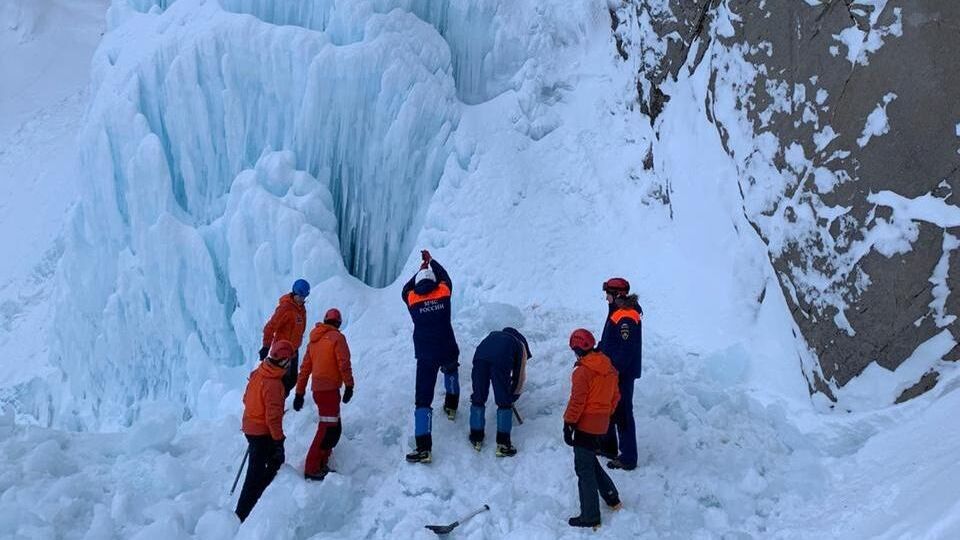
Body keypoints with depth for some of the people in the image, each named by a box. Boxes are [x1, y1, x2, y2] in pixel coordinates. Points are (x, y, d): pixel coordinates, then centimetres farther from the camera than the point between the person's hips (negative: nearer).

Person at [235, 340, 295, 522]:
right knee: (256, 472, 1)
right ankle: (242, 514, 6)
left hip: (251, 427, 9)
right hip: (263, 433, -9)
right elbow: (273, 416, -25)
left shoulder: (257, 373, -1)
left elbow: (246, 399, 12)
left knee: (276, 459, 24)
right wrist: (278, 439, -16)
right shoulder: (273, 384, -27)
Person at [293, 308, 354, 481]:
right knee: (328, 429, -7)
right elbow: (344, 364, -13)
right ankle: (312, 469, -9)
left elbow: (305, 368, 16)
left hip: (317, 389, 8)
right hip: (330, 389, -8)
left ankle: (321, 464, 17)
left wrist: (299, 393, 19)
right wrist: (349, 386, -6)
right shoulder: (337, 337, -5)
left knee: (335, 428, 16)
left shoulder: (314, 340, 15)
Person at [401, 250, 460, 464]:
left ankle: (423, 448, -11)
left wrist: (421, 269, 31)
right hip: (448, 351, 2)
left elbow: (406, 290, 23)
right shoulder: (444, 292, 1)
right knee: (451, 370, 39)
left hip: (425, 356, -2)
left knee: (423, 399, -3)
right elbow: (445, 276, 22)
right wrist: (430, 261, 37)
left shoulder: (412, 299, -1)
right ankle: (451, 406, 48)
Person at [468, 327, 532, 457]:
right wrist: (514, 395, 45)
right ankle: (502, 444, 12)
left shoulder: (493, 335, 44)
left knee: (478, 398, 18)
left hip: (480, 356, 3)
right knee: (504, 403, 11)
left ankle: (476, 438, 30)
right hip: (501, 361, -3)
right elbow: (520, 375, 32)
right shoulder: (520, 345, 35)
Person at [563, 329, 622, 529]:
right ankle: (612, 498, 32)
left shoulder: (583, 371, -19)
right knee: (591, 462, 25)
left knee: (584, 469, 0)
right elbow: (615, 396, 14)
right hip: (601, 425, 8)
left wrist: (568, 424, -11)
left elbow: (577, 401, -19)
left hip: (585, 425, -8)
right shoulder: (608, 368, 6)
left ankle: (590, 517, 4)